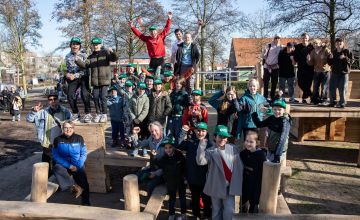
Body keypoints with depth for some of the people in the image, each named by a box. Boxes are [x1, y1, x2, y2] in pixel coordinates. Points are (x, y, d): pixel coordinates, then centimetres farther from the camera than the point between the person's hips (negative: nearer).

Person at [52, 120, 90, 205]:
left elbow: (83, 154, 1)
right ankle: (75, 186, -33)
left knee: (83, 182, -18)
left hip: (77, 165, 0)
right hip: (64, 165, 1)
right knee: (57, 168, -33)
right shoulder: (58, 140, -1)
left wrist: (78, 165, -16)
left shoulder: (79, 138, 0)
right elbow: (56, 155, -5)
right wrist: (69, 166, -16)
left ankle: (86, 202, -2)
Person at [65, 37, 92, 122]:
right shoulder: (67, 56, 8)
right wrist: (67, 74, -4)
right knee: (70, 95, -5)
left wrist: (75, 76, -19)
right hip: (73, 78, 4)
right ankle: (76, 114, 12)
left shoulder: (83, 55, -7)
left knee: (85, 95, -18)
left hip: (83, 77, -4)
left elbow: (85, 70, -12)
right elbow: (68, 68, 18)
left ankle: (88, 114, -3)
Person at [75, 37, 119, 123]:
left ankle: (104, 114, 7)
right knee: (96, 97, 5)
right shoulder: (91, 57, 15)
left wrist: (112, 52, -28)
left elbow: (115, 58, -9)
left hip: (105, 80, -4)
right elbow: (85, 65, 5)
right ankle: (98, 114, 18)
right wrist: (78, 60, -11)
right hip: (95, 81, 4)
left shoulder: (105, 53, 3)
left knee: (103, 97, -6)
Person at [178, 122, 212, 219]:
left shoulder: (210, 144, -11)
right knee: (195, 198, 21)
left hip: (205, 178, -3)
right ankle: (196, 215, 40)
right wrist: (183, 133, -18)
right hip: (192, 177, 3)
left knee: (206, 198, 14)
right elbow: (179, 146, -12)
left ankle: (207, 215, 35)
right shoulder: (190, 142, 1)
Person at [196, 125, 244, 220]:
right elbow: (200, 161, -26)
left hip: (229, 186, 1)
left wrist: (237, 183, -1)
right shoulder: (210, 151, -8)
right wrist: (202, 145, -32)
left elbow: (240, 167, 2)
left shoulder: (234, 149, -2)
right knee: (216, 211, 16)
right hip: (216, 186, 0)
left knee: (229, 211, -4)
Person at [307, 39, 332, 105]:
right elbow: (311, 63, 5)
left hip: (325, 71, -5)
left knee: (324, 87, -1)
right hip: (316, 71, 5)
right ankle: (315, 100, 21)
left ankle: (324, 100, 8)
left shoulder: (326, 50, -9)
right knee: (315, 86, 10)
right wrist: (308, 59, -14)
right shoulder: (313, 52, 5)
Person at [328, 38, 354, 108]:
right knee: (332, 88, 4)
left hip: (344, 73, -3)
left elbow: (351, 60, -5)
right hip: (334, 73, 4)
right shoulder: (333, 52, 9)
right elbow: (330, 63, 12)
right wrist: (330, 58, -7)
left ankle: (342, 103, 4)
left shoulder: (347, 51, 0)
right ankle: (333, 102, 16)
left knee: (342, 89, -5)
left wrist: (345, 58, -20)